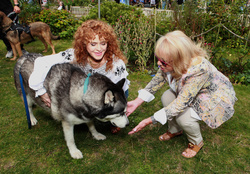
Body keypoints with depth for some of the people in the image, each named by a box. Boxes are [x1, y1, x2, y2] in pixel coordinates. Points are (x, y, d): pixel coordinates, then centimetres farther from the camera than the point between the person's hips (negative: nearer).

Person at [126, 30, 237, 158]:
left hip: (215, 98, -6)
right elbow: (157, 81, -9)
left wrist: (149, 121, -37)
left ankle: (197, 142, 9)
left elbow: (180, 104, -39)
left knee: (184, 117, -26)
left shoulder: (198, 69, -42)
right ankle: (175, 130, 15)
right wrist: (137, 102, -17)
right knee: (167, 97, -12)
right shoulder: (169, 63, -22)